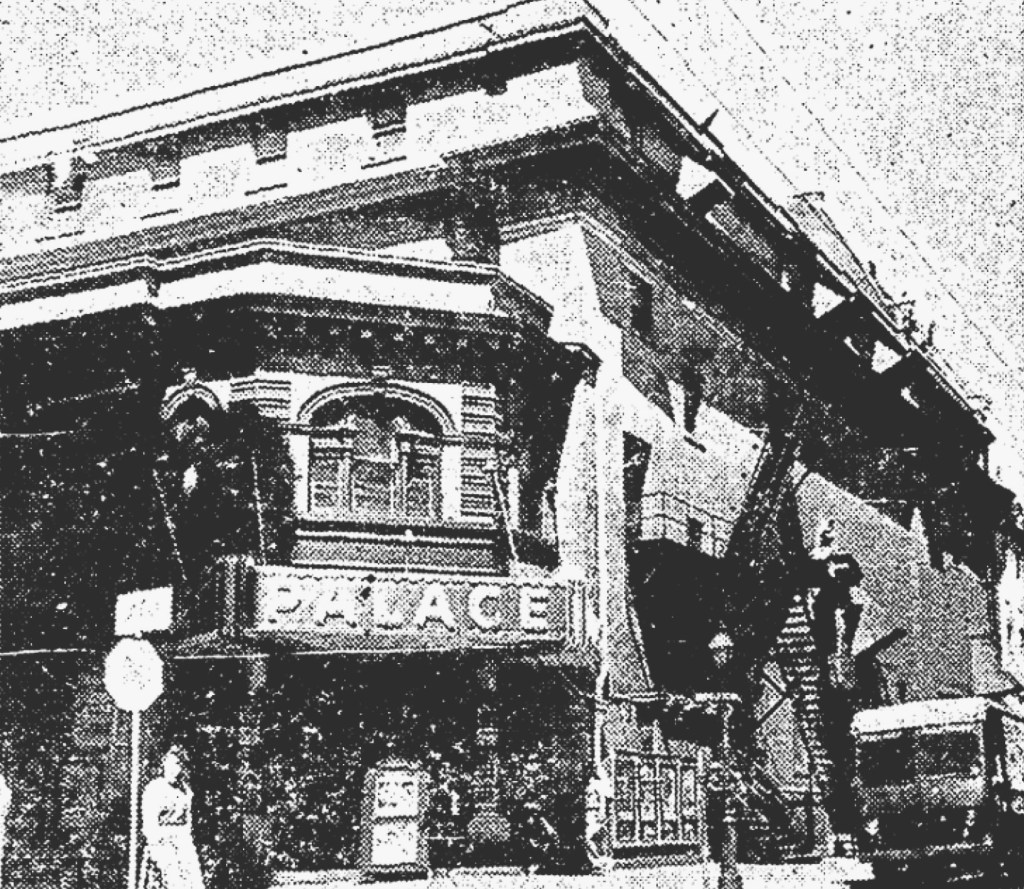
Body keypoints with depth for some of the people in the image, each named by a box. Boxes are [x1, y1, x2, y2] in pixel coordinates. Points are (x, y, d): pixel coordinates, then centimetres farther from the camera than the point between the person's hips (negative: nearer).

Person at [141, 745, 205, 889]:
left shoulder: (184, 789, 11)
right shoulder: (154, 788, -8)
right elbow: (149, 821, -11)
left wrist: (188, 841, 12)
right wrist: (155, 844, -16)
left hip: (183, 843, 6)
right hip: (161, 843, -6)